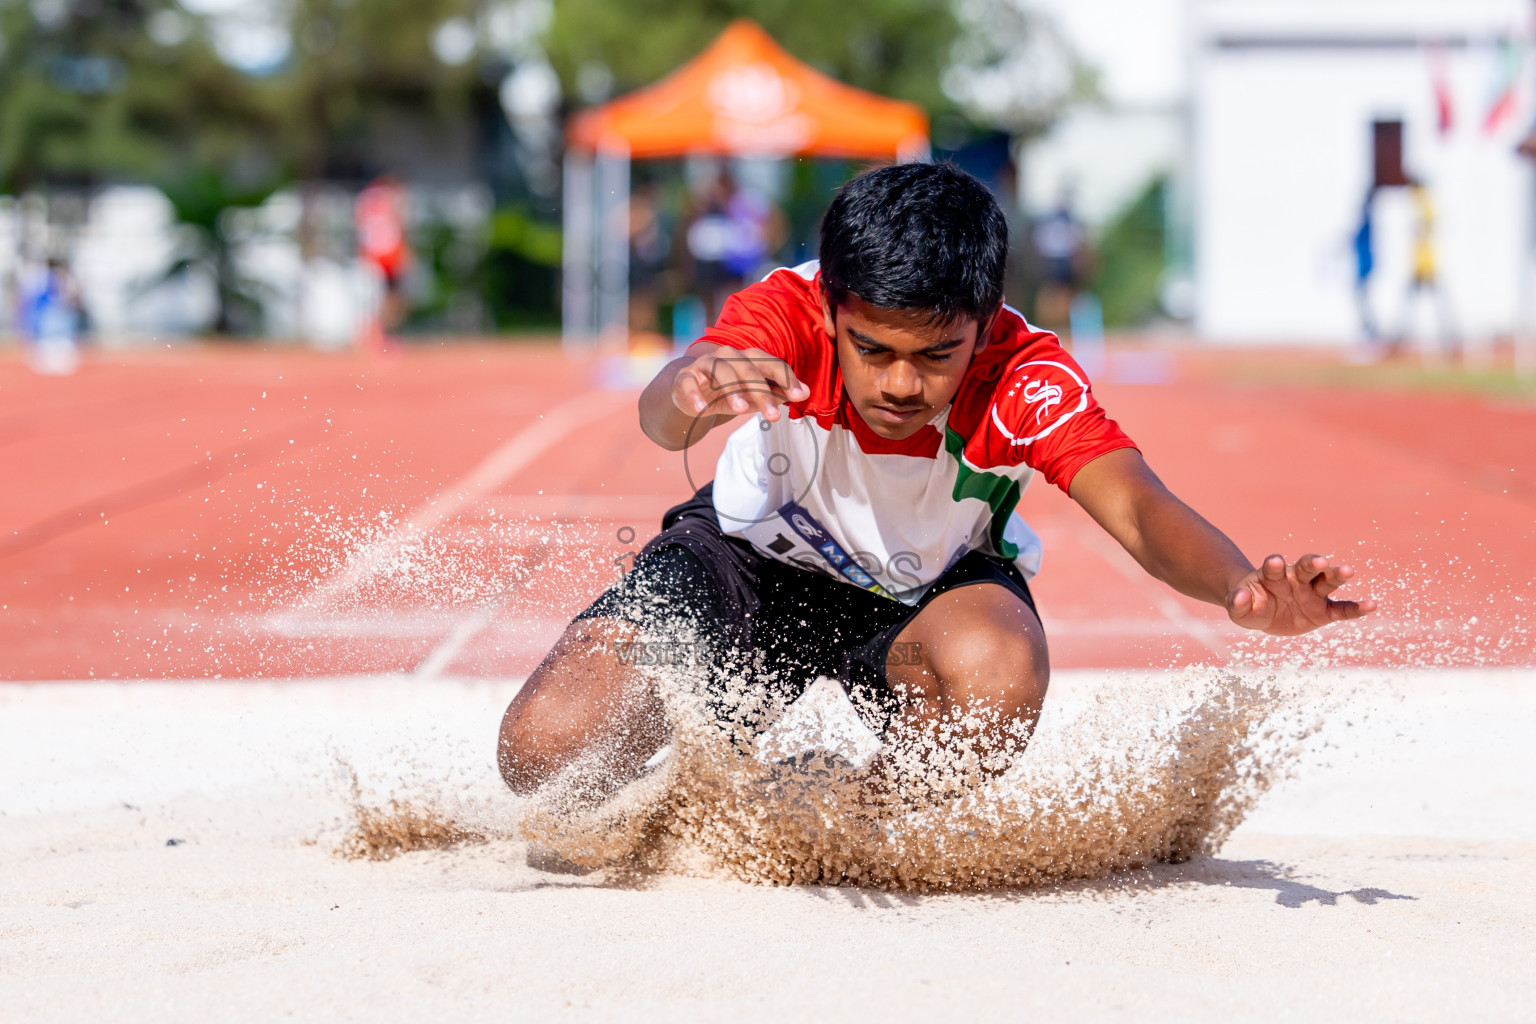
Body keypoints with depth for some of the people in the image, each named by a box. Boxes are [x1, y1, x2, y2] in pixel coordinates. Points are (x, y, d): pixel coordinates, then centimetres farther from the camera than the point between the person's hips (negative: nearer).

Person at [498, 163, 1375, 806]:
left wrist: (1246, 591, -67)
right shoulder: (786, 314, -31)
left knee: (996, 669, -38)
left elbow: (1137, 505, -45)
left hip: (927, 595, 0)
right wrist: (692, 399, -77)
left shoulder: (1026, 381, -31)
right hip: (755, 558, 1)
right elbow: (663, 411, -50)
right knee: (549, 744, -20)